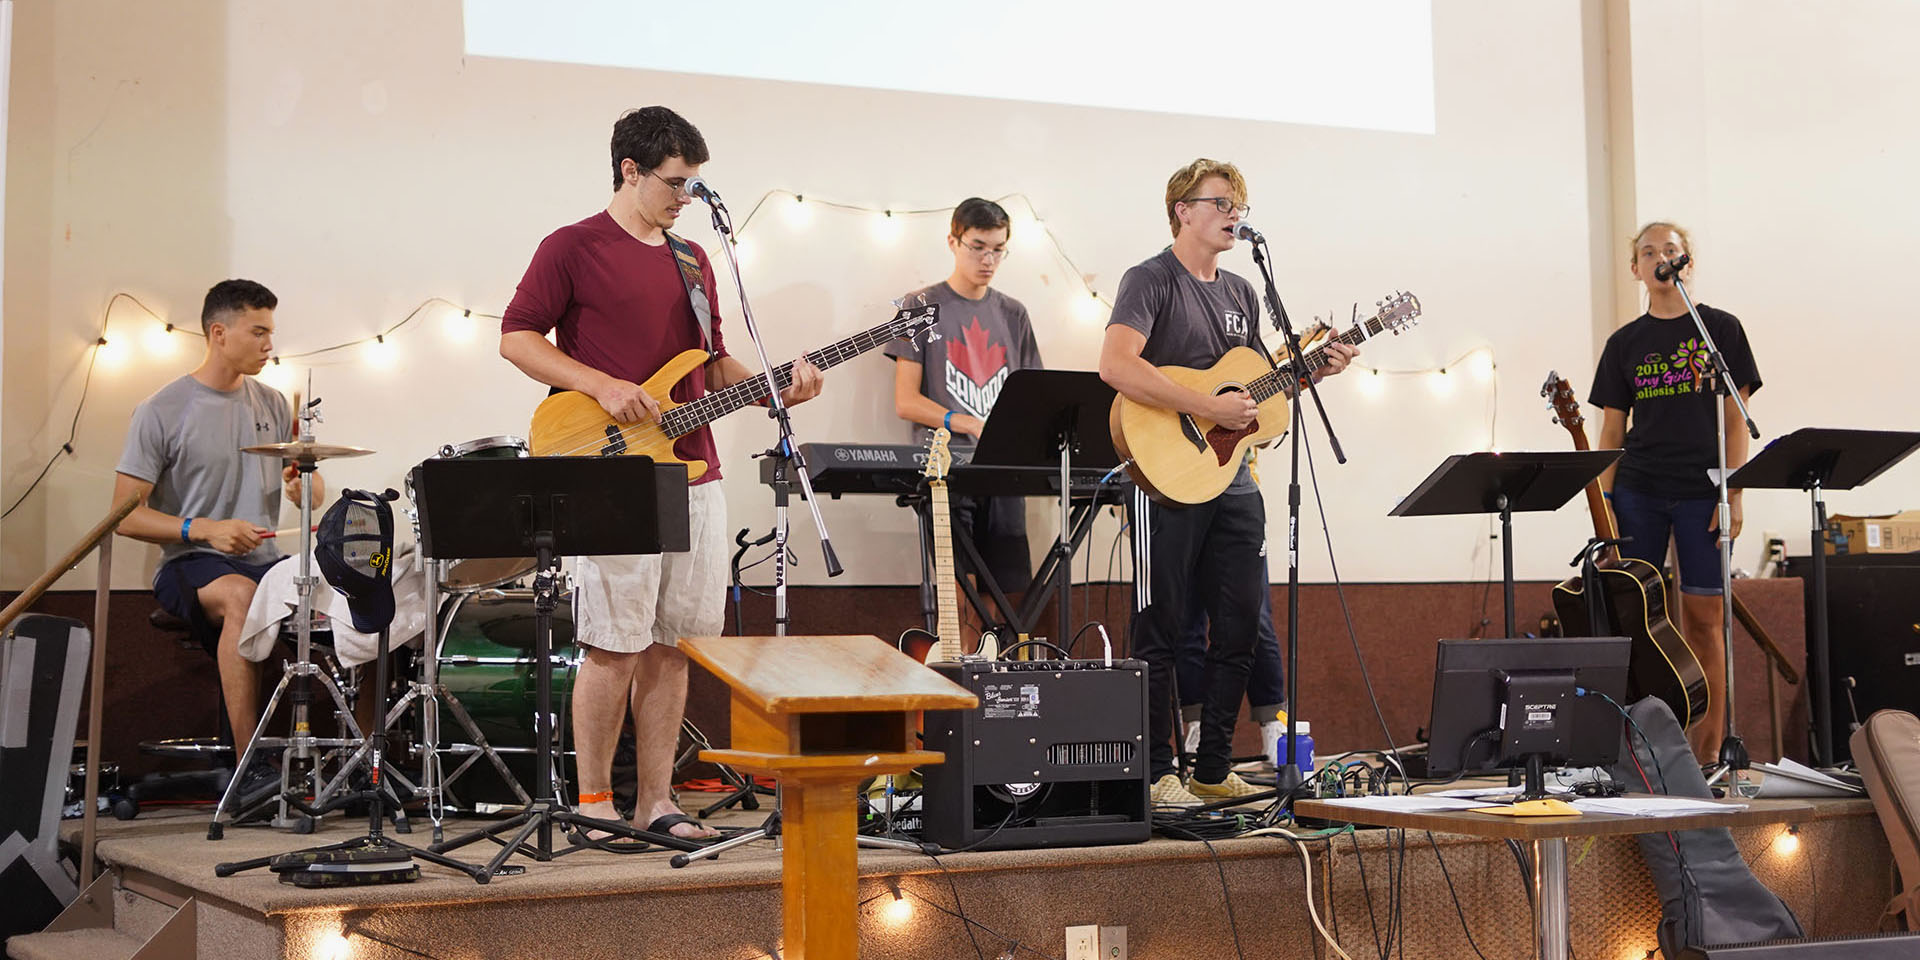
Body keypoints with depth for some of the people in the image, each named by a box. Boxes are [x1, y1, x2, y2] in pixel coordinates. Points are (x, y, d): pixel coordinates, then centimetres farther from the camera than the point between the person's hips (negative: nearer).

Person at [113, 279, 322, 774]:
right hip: (190, 566, -5)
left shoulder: (272, 405, 12)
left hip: (267, 560, 5)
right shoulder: (161, 412, -4)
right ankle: (249, 766, -36)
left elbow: (315, 496, 14)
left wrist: (303, 483, -11)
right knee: (242, 595, -38)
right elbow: (125, 515, -7)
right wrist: (204, 529, -21)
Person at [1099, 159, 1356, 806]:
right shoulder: (1151, 281, -7)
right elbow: (1115, 365, -24)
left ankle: (1213, 770, 18)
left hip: (1232, 483, 8)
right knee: (1161, 632, -1)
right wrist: (1207, 407, -24)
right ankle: (1157, 773, 6)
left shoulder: (1241, 294, 18)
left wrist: (1313, 371, 8)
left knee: (1239, 631, 8)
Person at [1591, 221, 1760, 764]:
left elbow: (1735, 419, 2)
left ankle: (1707, 755, 5)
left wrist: (1734, 494, -7)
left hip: (1702, 493, -2)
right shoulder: (1624, 343, 10)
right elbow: (1612, 429, 10)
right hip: (1637, 493, 2)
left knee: (1704, 618, 0)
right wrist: (1604, 504, 2)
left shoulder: (1720, 329, 5)